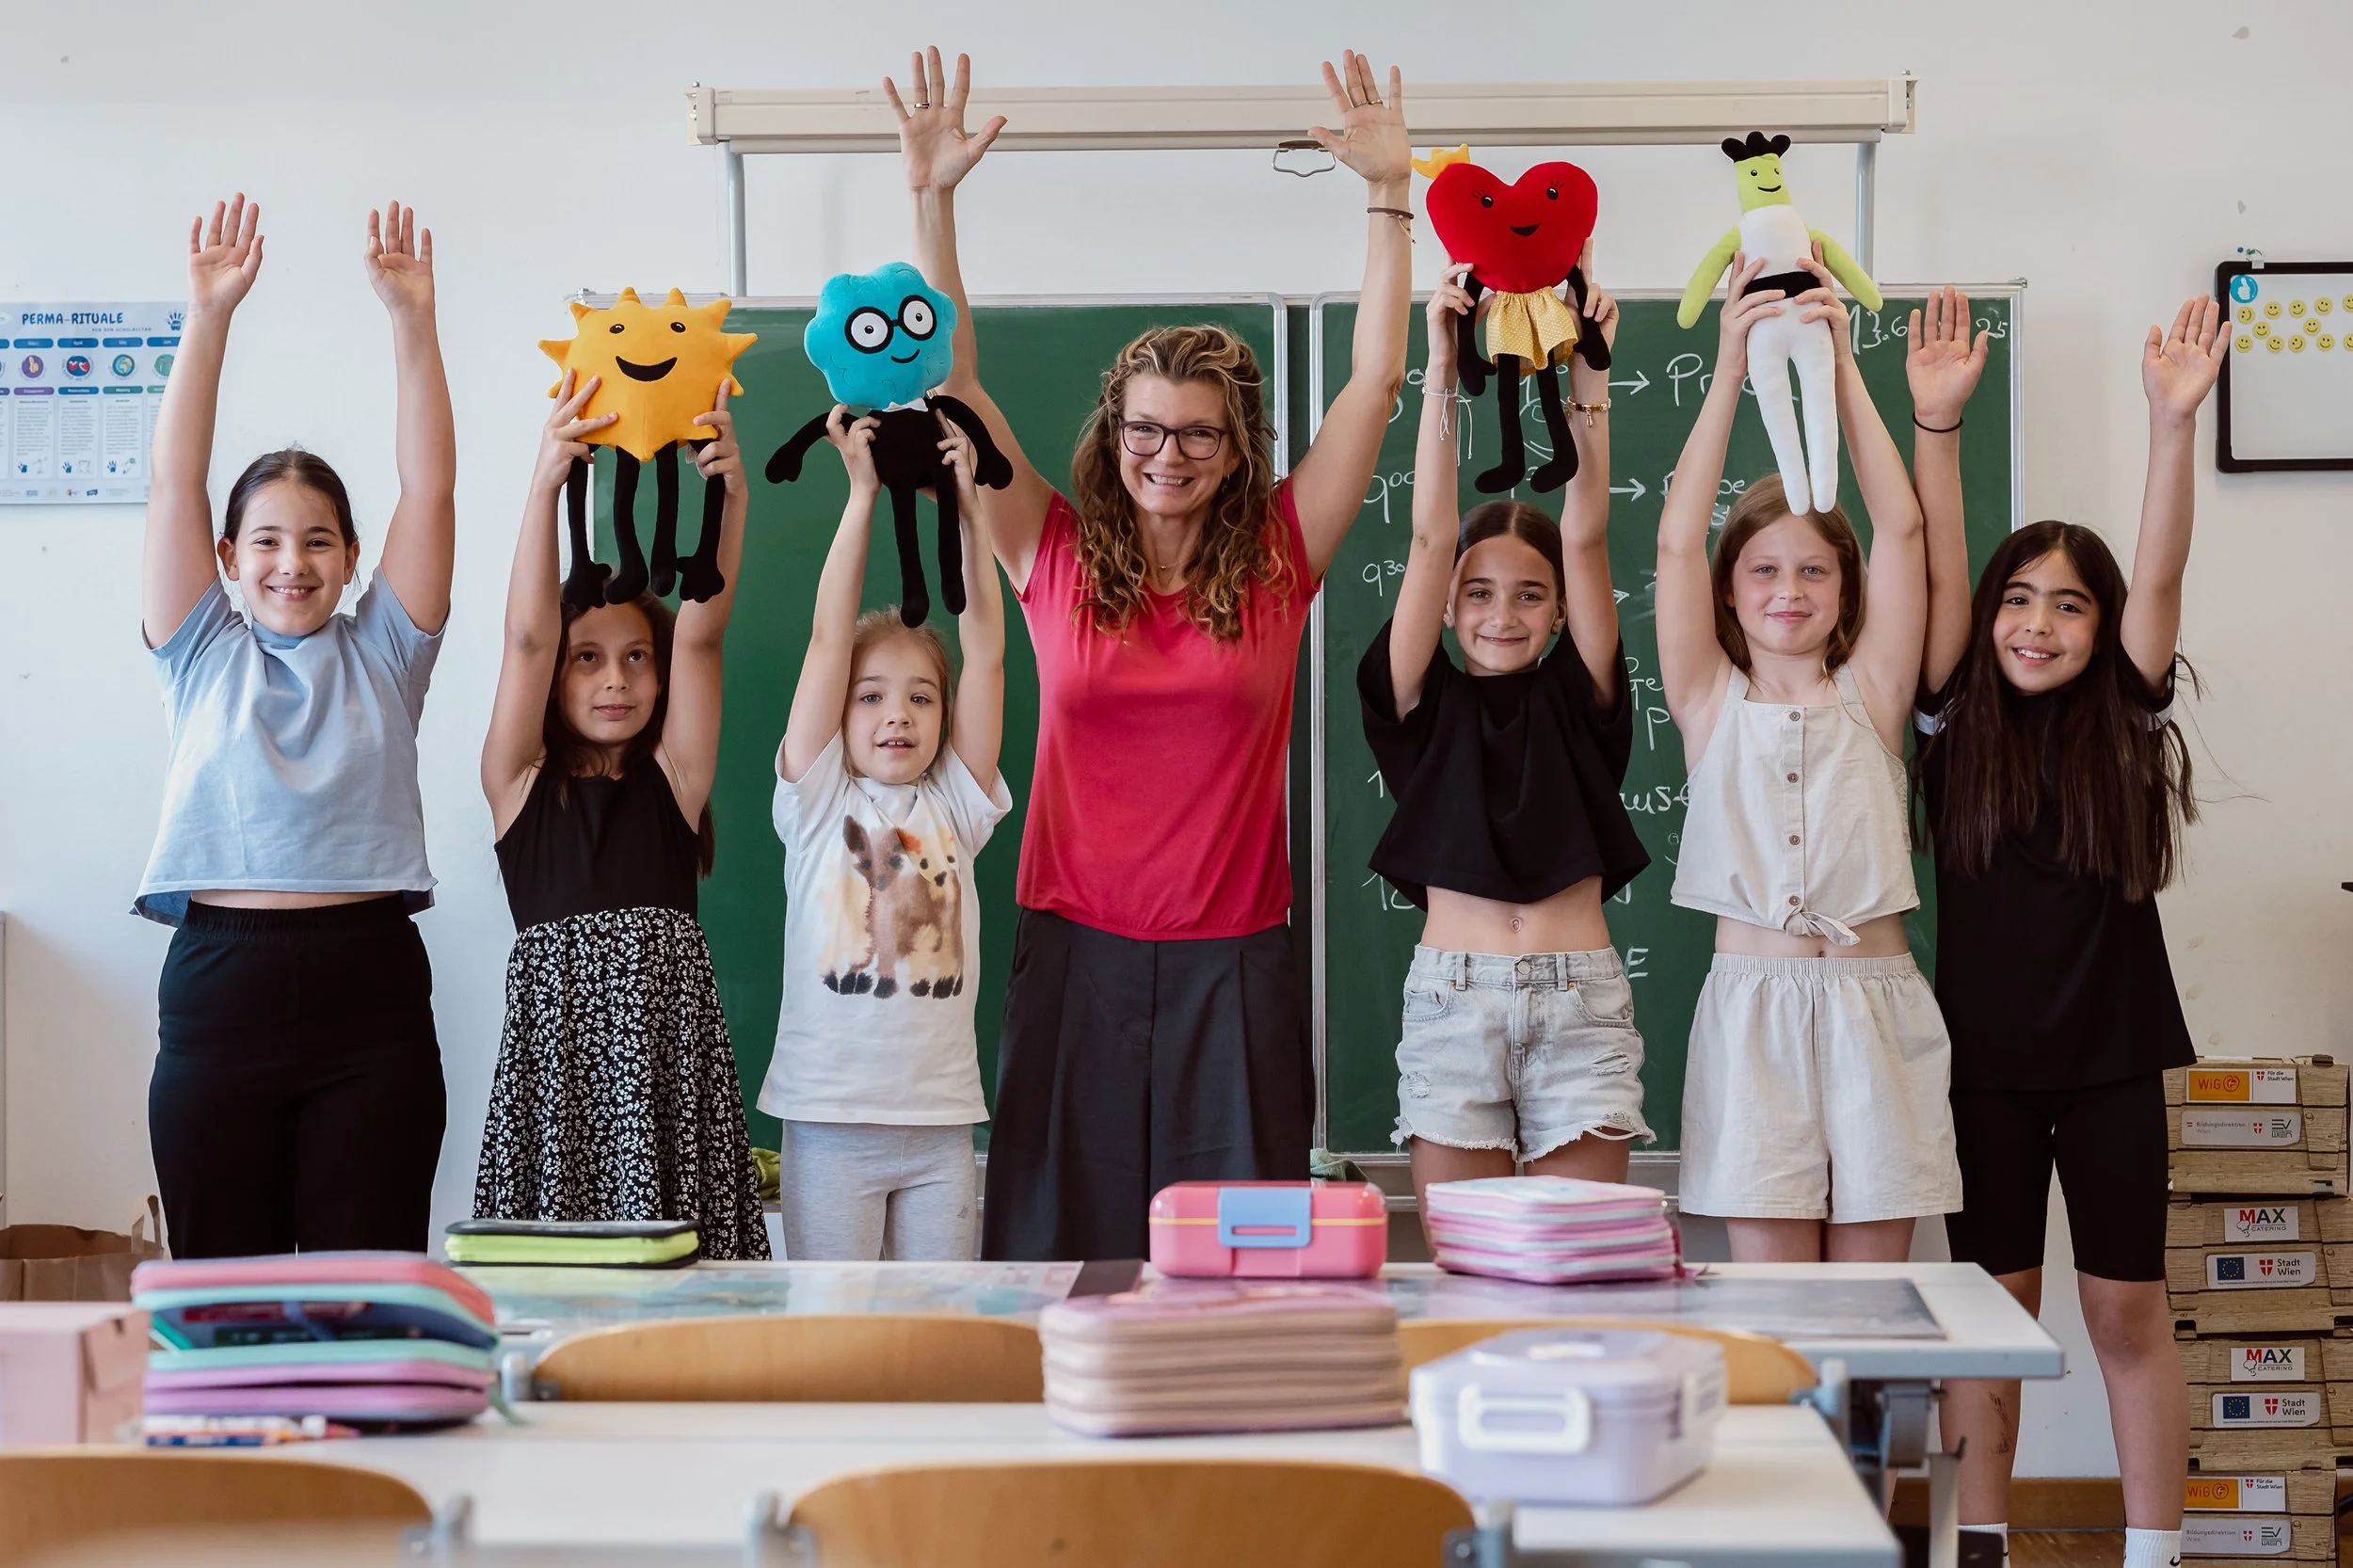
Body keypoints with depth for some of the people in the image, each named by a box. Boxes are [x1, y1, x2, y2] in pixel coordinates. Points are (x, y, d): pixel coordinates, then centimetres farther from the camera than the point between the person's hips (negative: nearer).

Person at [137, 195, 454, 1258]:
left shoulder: (380, 655, 10)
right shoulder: (204, 654, 11)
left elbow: (430, 488, 3)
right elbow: (175, 483, 3)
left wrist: (412, 321, -4)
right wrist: (208, 317, -5)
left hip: (369, 983, 0)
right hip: (221, 983, 0)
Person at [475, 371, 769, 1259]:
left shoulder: (672, 778, 12)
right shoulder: (520, 782, 9)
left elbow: (702, 633, 0)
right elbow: (526, 637, -3)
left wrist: (727, 494, -12)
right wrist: (546, 483, -14)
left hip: (672, 1038, 1)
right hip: (557, 1036, -1)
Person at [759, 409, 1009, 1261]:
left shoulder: (954, 806, 9)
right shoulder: (817, 801, 3)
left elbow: (986, 652, 0)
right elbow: (829, 638, -4)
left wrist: (968, 507, -7)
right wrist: (862, 494, -10)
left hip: (941, 1121, 2)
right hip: (830, 1118, -2)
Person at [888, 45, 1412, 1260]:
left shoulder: (1277, 563, 3)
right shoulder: (1057, 558, 4)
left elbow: (1375, 382, 0)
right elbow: (954, 387, 0)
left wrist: (1387, 196, -5)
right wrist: (932, 203, -7)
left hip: (1233, 969, 0)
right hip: (1077, 960, 0)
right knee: (1063, 1253, 2)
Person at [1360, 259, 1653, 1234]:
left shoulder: (1576, 698, 10)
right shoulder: (1429, 702, 8)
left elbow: (1585, 538, -1)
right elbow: (1430, 538, -2)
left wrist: (1587, 378, -11)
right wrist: (1442, 369, -11)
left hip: (1581, 1000, 0)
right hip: (1452, 995, 0)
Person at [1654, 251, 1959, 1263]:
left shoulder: (1868, 697, 8)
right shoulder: (1714, 704, 6)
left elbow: (1901, 530, -1)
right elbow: (1676, 543, -5)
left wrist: (1841, 367, -5)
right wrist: (1731, 371, -11)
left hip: (1874, 1004, 1)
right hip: (1754, 1001, -1)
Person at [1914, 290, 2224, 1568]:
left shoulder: (2123, 726, 1)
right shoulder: (1957, 726, 0)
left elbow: (2160, 574, -10)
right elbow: (1937, 571, -10)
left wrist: (2173, 418, -22)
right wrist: (1937, 420, -21)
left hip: (2111, 1055, 0)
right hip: (1984, 1057, 0)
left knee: (2129, 1315, 4)